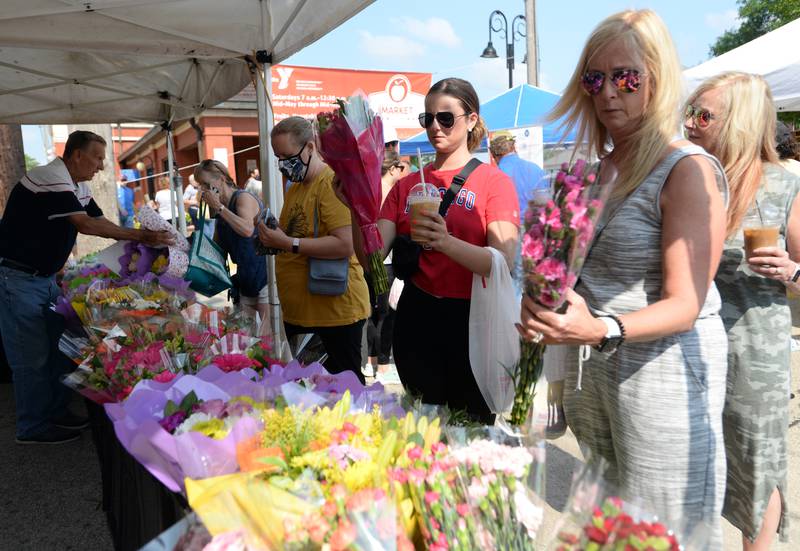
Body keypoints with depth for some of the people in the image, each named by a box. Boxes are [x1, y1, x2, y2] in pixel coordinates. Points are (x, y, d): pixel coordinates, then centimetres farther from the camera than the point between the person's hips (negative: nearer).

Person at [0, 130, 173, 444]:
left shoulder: (78, 187, 9)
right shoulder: (50, 179, -21)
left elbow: (99, 221, 8)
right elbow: (87, 225, -27)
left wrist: (144, 238, -5)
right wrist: (140, 236, -25)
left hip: (44, 277, 9)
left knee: (54, 348, 13)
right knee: (32, 356, -2)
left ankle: (55, 413, 24)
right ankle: (33, 428, 10)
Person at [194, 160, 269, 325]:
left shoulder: (243, 197, -12)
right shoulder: (222, 209, 13)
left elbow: (247, 229, -32)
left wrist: (218, 206, -24)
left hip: (263, 273, -9)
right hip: (245, 279, 9)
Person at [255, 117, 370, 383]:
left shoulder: (332, 183, -13)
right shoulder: (294, 188, 15)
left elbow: (346, 245, -23)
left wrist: (289, 243, -22)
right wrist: (272, 239, 6)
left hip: (335, 309, -9)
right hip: (297, 311, 9)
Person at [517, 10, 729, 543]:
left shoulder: (687, 171, -14)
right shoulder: (598, 166, 8)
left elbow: (684, 306, -18)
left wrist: (603, 331, -34)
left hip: (663, 373, -6)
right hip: (590, 366, 7)